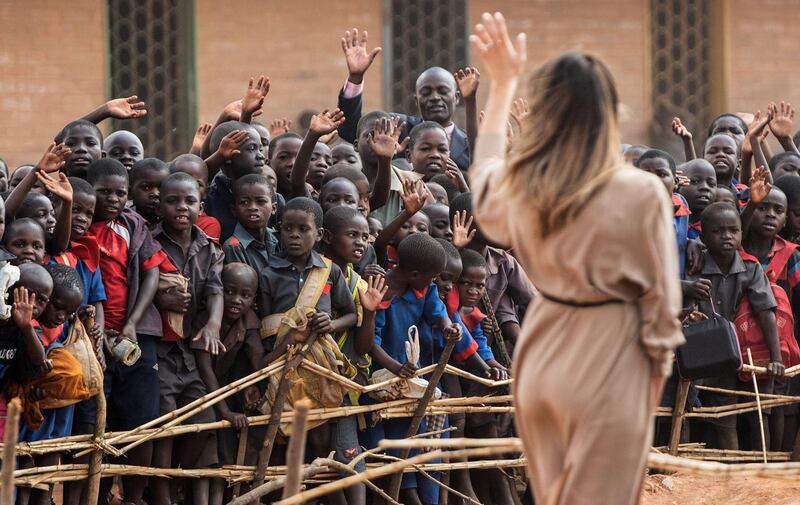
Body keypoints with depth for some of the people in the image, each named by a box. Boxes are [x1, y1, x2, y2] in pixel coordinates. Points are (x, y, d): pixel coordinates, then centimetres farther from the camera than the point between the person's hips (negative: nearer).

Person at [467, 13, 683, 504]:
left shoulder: (518, 185, -2)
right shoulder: (640, 193, -17)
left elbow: (483, 170, 24)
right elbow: (660, 295, -9)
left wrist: (503, 82, 31)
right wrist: (659, 365, 6)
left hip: (541, 362, 5)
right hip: (607, 370, -5)